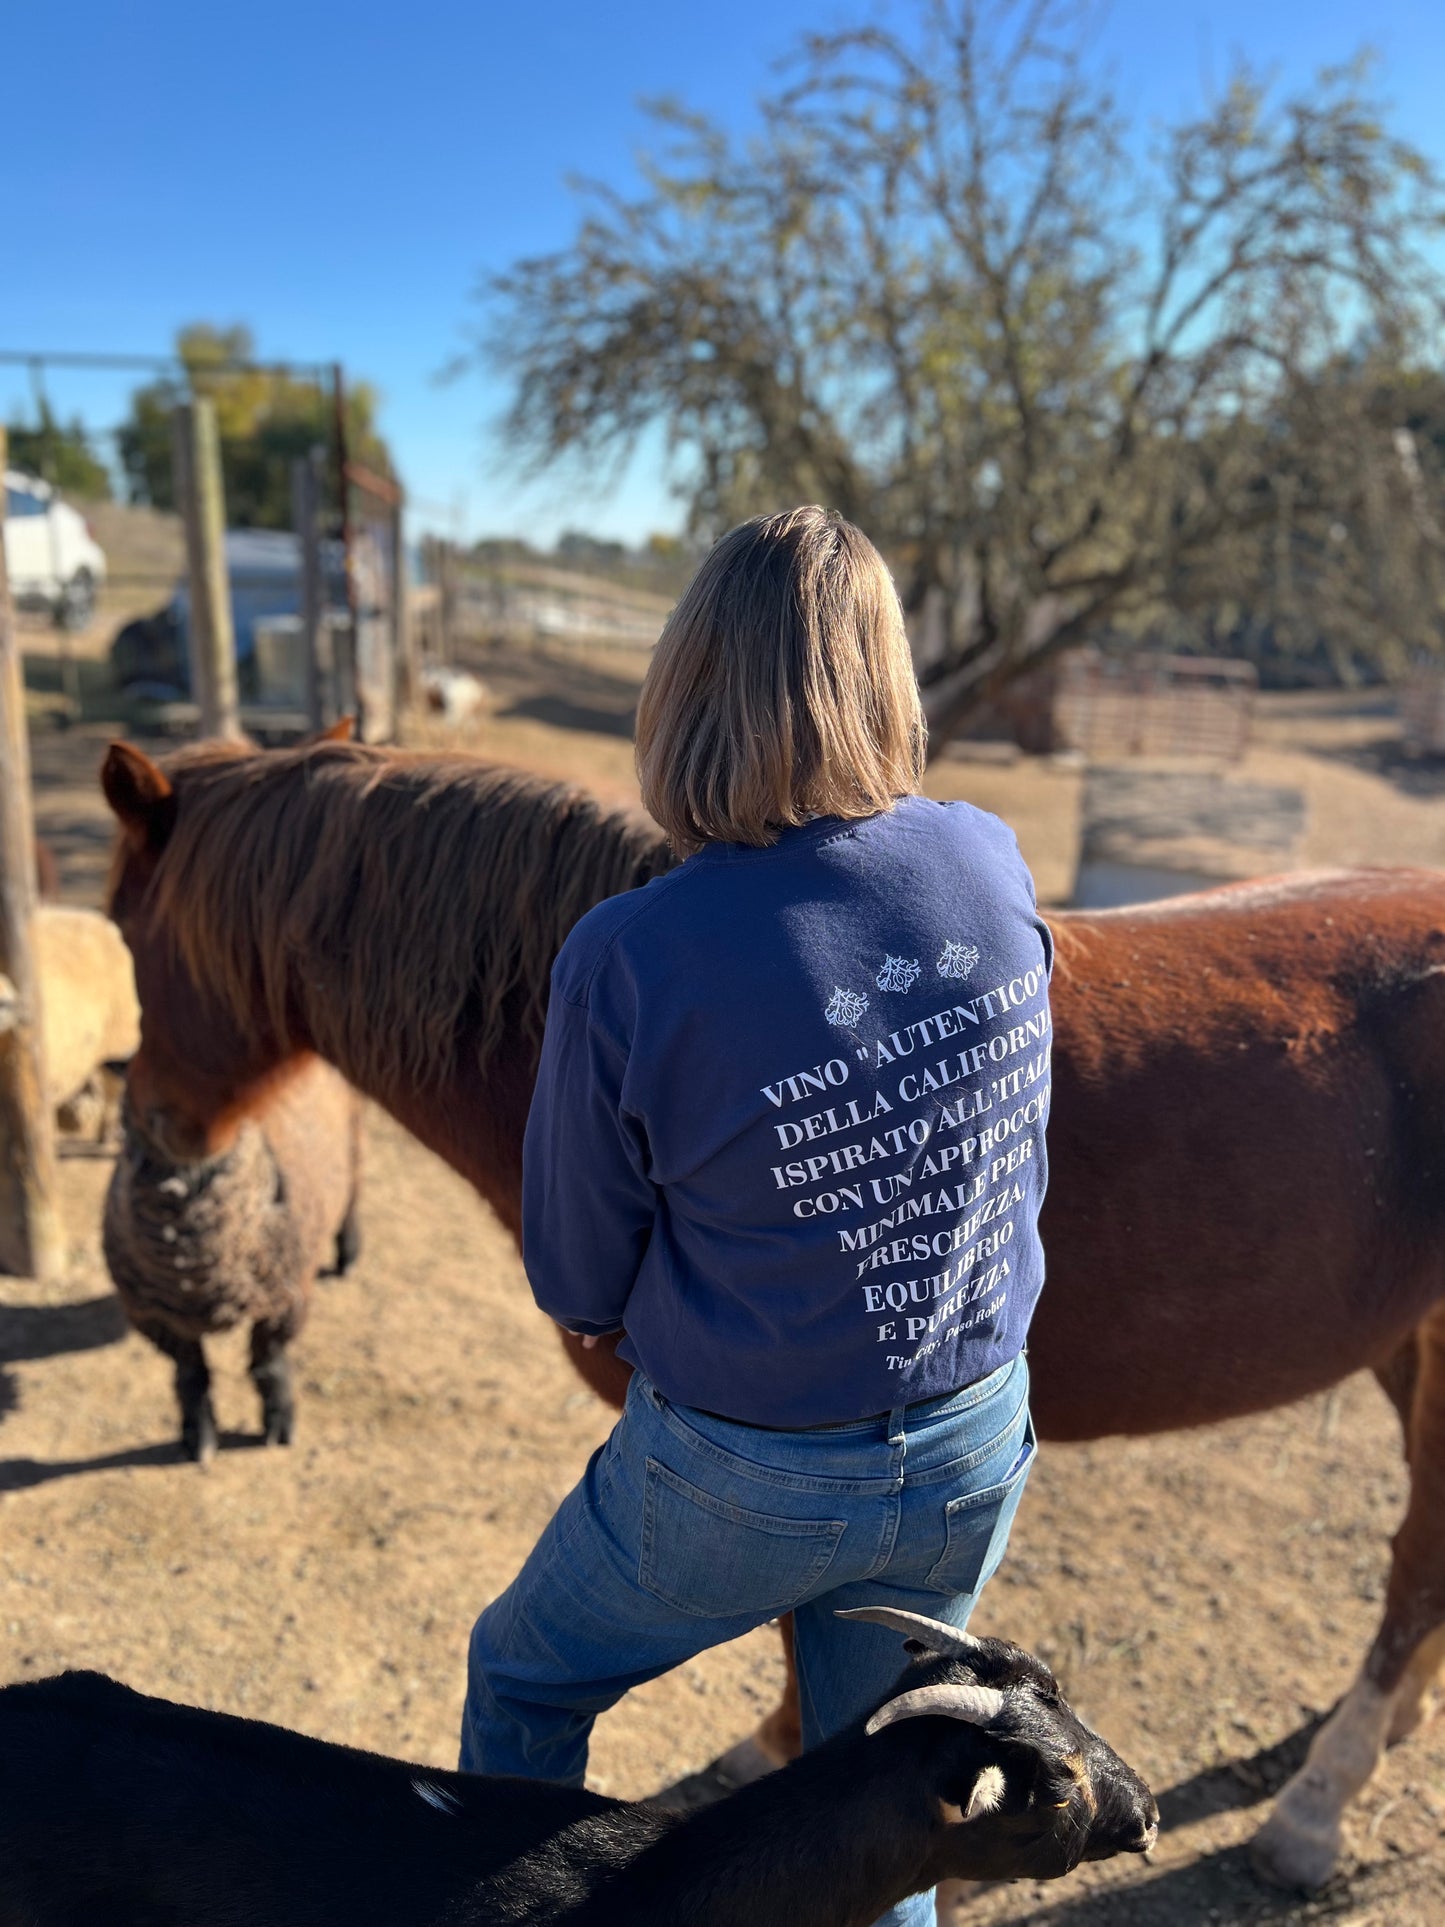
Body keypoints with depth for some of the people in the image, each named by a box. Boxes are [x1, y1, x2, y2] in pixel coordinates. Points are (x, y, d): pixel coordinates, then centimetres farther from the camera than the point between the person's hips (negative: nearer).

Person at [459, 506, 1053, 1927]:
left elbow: (575, 1288, -12)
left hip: (745, 1476, -4)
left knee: (521, 1680, 27)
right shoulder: (993, 868, -14)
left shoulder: (628, 960, -26)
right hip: (973, 1448, 4)